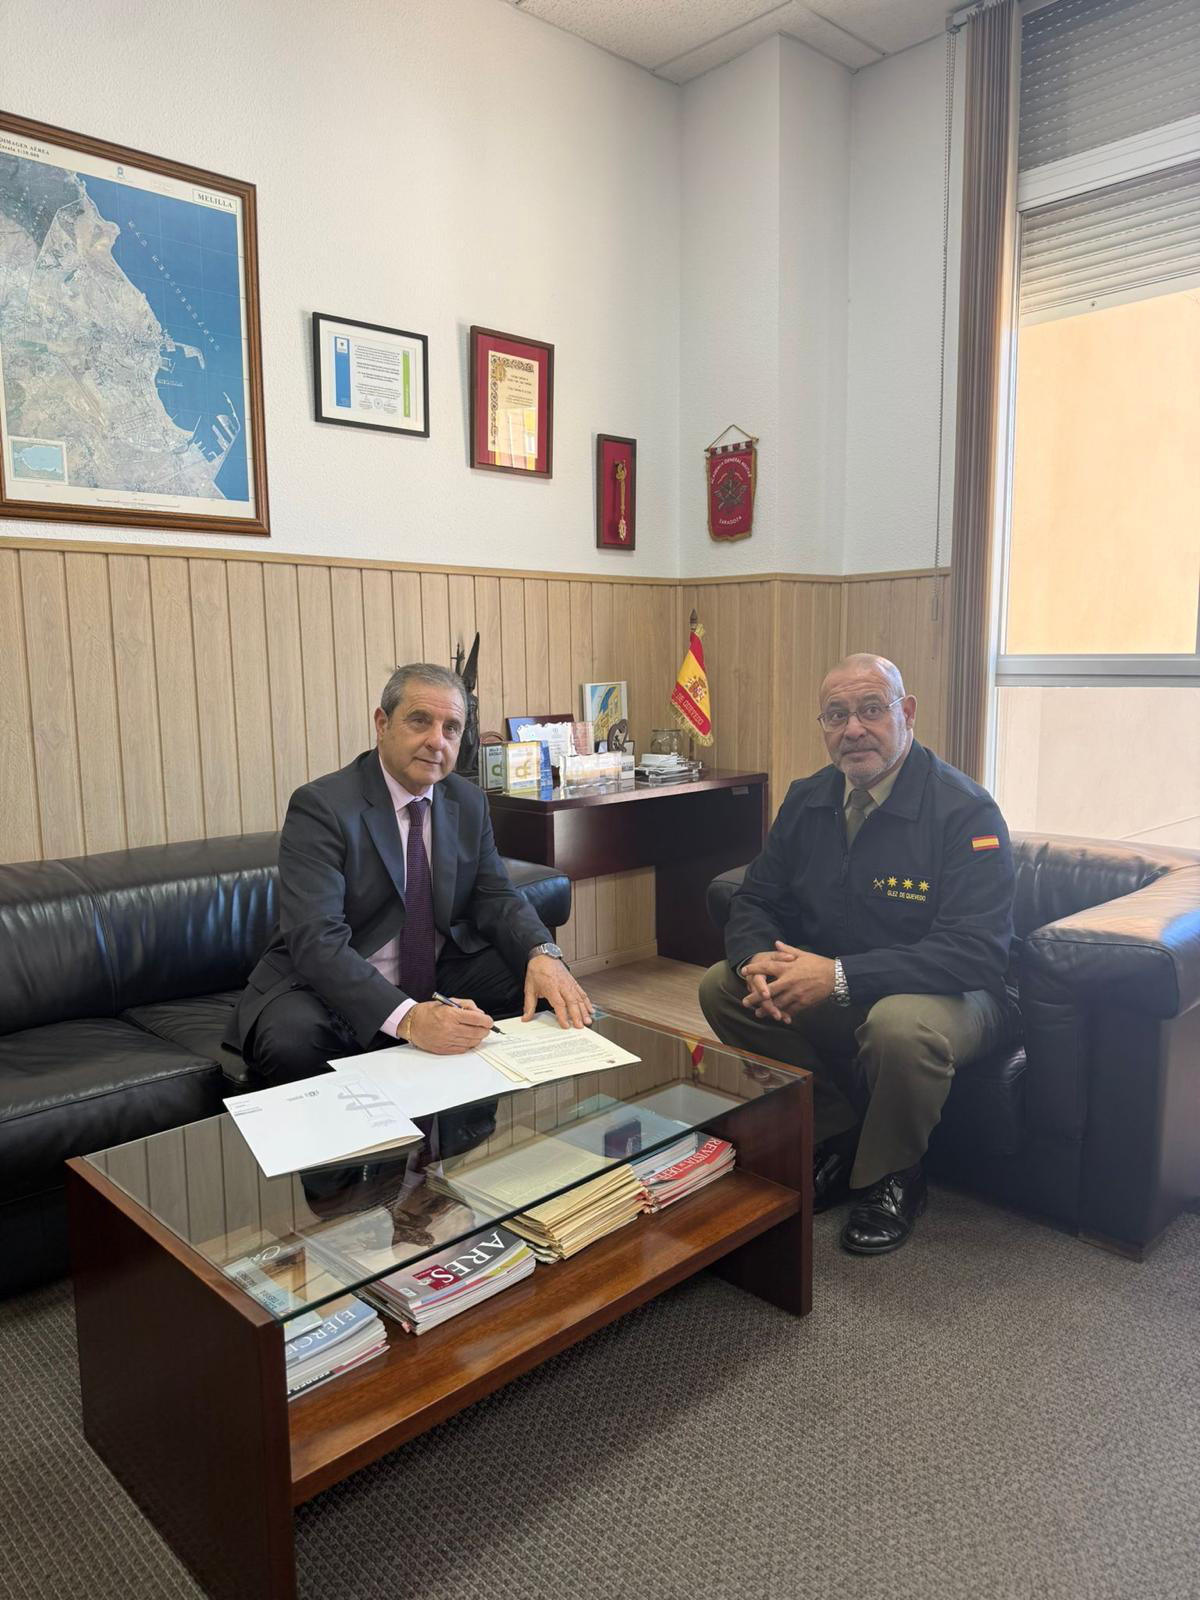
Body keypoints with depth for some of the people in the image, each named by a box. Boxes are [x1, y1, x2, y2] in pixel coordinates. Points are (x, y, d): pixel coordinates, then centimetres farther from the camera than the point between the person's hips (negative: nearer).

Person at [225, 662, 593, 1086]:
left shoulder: (470, 802, 4)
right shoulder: (319, 806, -17)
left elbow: (496, 898, 4)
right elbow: (316, 939, -27)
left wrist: (542, 955, -21)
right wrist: (407, 1018, -43)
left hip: (442, 979, 5)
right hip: (334, 988, -5)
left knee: (556, 993, -15)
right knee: (290, 1041, -36)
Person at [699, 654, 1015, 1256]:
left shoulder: (965, 811, -19)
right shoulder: (808, 801, 1)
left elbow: (976, 951, -28)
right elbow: (754, 900, 6)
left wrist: (841, 976, -34)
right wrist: (756, 959, -20)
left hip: (948, 994, -6)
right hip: (822, 986, 6)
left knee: (901, 1025, -39)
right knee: (721, 986, -10)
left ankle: (890, 1178, -6)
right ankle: (835, 1137, 3)